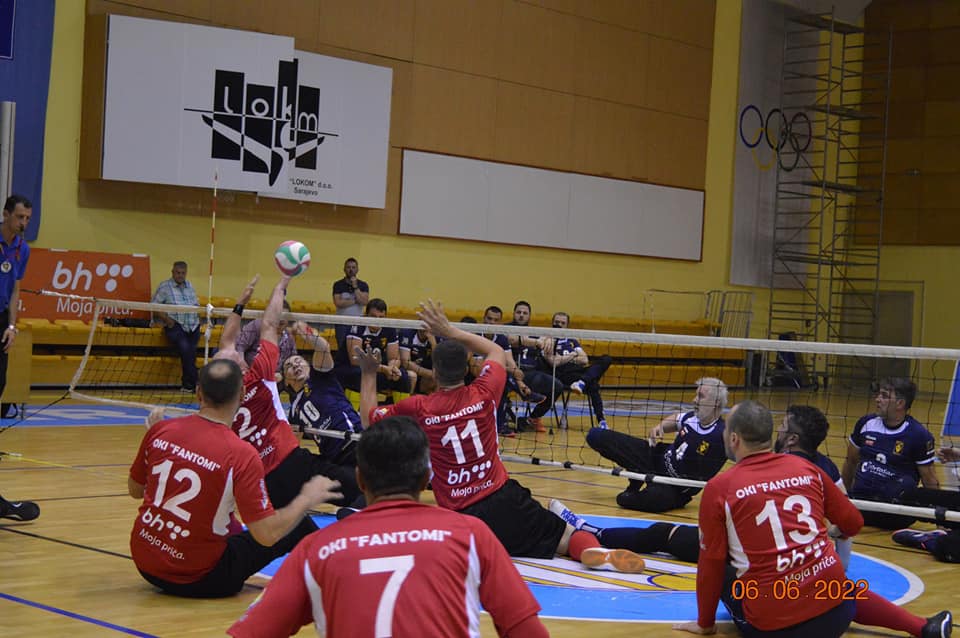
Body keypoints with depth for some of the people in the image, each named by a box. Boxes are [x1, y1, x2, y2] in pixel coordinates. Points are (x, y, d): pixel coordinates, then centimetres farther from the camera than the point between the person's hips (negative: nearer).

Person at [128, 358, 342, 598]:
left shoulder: (160, 430, -8)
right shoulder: (242, 456, -22)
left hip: (145, 565, 5)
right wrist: (307, 498, -6)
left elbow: (135, 490, 9)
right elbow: (267, 535, -22)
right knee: (299, 528, 9)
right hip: (197, 580, -5)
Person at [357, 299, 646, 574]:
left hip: (459, 514, -1)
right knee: (569, 538, 8)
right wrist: (450, 332, 25)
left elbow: (369, 414, 16)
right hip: (504, 500, 1)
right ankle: (594, 551, -28)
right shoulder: (483, 394, 0)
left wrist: (369, 374, 29)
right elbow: (496, 351, 23)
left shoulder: (418, 408, -4)